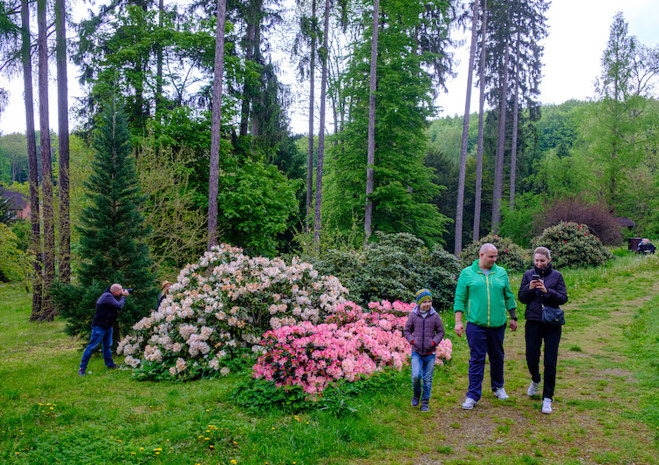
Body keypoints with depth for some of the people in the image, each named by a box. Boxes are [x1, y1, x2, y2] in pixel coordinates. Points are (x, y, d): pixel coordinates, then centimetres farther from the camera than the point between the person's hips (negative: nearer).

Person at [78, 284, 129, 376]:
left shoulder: (110, 295, 7)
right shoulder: (107, 297, -22)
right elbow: (119, 306, -24)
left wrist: (123, 293, 5)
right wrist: (123, 297, -9)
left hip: (107, 326, 10)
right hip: (100, 326, -10)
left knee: (107, 346, 19)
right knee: (91, 347, -5)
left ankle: (109, 364, 31)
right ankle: (82, 368, -1)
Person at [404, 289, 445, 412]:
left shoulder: (435, 316, -2)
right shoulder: (413, 315, -2)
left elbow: (440, 332, 7)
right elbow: (407, 331, 8)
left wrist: (433, 342, -8)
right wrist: (412, 341, -7)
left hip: (430, 353, 1)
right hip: (416, 352, -1)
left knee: (427, 379, 5)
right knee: (416, 376, -14)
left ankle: (425, 402, 20)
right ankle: (416, 394, 16)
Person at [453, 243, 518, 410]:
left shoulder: (501, 273, 9)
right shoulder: (467, 273, 1)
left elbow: (509, 297, 16)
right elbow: (459, 299, 0)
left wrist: (513, 317, 14)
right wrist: (458, 321, -7)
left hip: (498, 324, 3)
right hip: (476, 324, -3)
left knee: (497, 357, 15)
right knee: (477, 359, -3)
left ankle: (498, 387, 36)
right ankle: (473, 395, 3)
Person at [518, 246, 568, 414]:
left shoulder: (556, 276, 2)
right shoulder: (528, 275, 5)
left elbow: (563, 298, -4)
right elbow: (521, 298, 4)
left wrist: (547, 290, -18)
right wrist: (529, 288, -15)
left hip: (552, 324, -1)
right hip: (533, 322, 1)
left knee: (550, 363, -1)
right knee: (531, 359, 6)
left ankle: (547, 398, 10)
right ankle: (535, 380, 40)